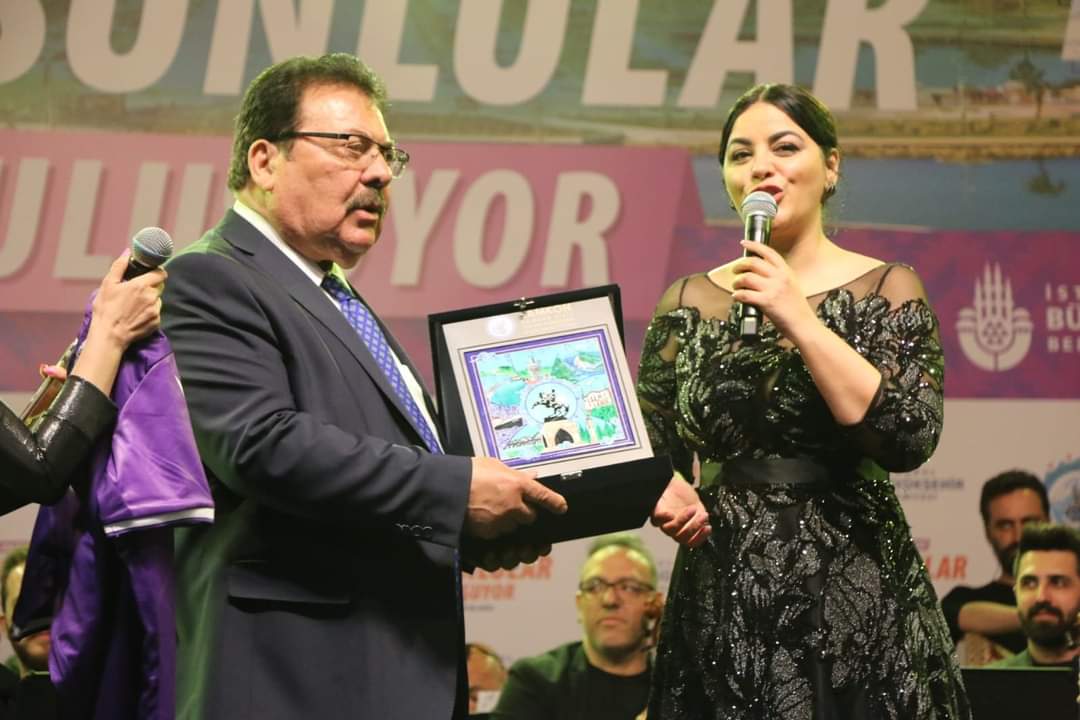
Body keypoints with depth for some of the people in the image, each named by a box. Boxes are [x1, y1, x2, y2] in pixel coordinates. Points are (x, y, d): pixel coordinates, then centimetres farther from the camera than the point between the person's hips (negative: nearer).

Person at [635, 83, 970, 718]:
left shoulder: (886, 289, -1)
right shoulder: (688, 303, 7)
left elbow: (909, 438, -14)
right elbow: (651, 456, 10)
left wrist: (799, 320, -17)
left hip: (854, 601, -2)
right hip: (720, 614, 2)